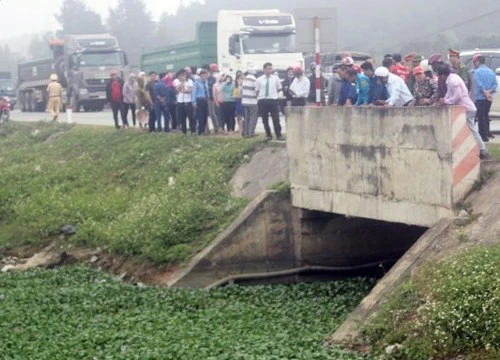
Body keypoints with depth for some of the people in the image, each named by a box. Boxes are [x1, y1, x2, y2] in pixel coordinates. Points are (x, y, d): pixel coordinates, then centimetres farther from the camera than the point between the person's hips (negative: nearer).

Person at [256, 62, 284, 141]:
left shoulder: (275, 78, 3)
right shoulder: (259, 80, 2)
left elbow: (279, 89, 15)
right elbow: (257, 91, 10)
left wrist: (275, 95, 10)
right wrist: (260, 97, 5)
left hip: (273, 100, -1)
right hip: (262, 101, 1)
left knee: (276, 119, -3)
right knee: (265, 120, 6)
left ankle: (278, 135, 3)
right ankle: (268, 135, 17)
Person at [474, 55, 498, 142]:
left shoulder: (477, 72, -9)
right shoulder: (491, 71, 10)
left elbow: (479, 84, -19)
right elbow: (495, 84, 3)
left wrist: (485, 93, -15)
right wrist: (489, 91, -6)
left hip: (480, 97, -7)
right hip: (489, 98, 7)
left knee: (481, 116, -3)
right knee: (486, 115, 20)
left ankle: (484, 136, -5)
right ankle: (487, 133, 26)